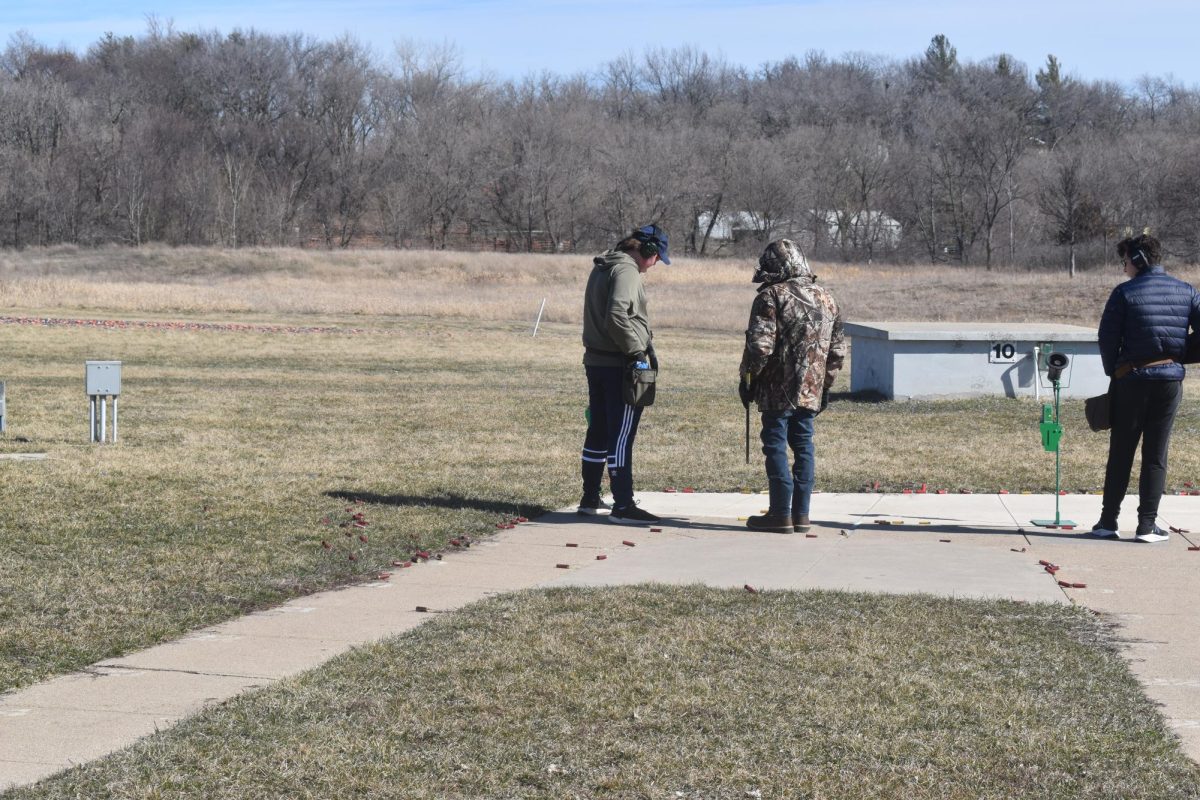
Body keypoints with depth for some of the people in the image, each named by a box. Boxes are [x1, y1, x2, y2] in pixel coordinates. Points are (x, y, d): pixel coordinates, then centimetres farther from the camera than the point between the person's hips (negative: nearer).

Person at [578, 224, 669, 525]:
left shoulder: (601, 268, 16)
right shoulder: (626, 271, -15)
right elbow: (617, 316, -27)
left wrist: (644, 344, 13)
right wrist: (637, 350, -18)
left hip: (595, 361, 9)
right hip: (618, 365, -9)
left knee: (598, 432, 17)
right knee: (622, 435, -7)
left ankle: (590, 499, 26)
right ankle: (623, 506, -7)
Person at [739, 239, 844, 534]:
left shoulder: (771, 296, -10)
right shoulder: (826, 298, 12)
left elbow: (759, 346, -16)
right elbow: (838, 348, 16)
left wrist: (746, 378, -4)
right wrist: (826, 384, 23)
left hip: (779, 390, -6)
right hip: (812, 390, 6)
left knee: (776, 446, -1)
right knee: (803, 446, 11)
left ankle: (781, 514, -2)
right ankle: (801, 514, 13)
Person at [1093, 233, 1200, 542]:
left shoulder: (1124, 293, -7)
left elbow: (1107, 338, -6)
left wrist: (1113, 372, 8)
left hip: (1132, 379, -2)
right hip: (1171, 379, 2)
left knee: (1121, 452, 7)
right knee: (1156, 454, 6)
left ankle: (1108, 521, 9)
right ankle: (1147, 525, 2)